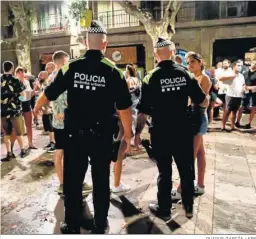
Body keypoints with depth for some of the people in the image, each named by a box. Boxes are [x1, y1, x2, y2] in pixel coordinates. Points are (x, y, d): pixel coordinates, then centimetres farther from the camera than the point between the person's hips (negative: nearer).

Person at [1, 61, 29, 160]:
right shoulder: (15, 80, -10)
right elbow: (23, 94, -6)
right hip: (14, 110, -3)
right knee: (18, 132, 10)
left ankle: (9, 153, 13)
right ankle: (22, 151, 19)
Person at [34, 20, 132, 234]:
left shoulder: (72, 68, -3)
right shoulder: (113, 70, -8)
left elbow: (49, 93, 7)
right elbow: (124, 108, -9)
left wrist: (36, 109, 27)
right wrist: (128, 135, 2)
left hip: (75, 134, 1)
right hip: (101, 135, -1)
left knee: (73, 180, 15)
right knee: (101, 180, 14)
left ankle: (72, 224, 28)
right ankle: (100, 224, 28)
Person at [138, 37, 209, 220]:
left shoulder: (151, 77, -10)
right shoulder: (184, 73, -2)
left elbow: (144, 111, -11)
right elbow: (203, 101, 2)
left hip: (161, 132, -2)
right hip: (183, 130, 3)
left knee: (165, 171, 11)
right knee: (186, 169, 17)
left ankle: (164, 209, 26)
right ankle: (189, 206, 33)